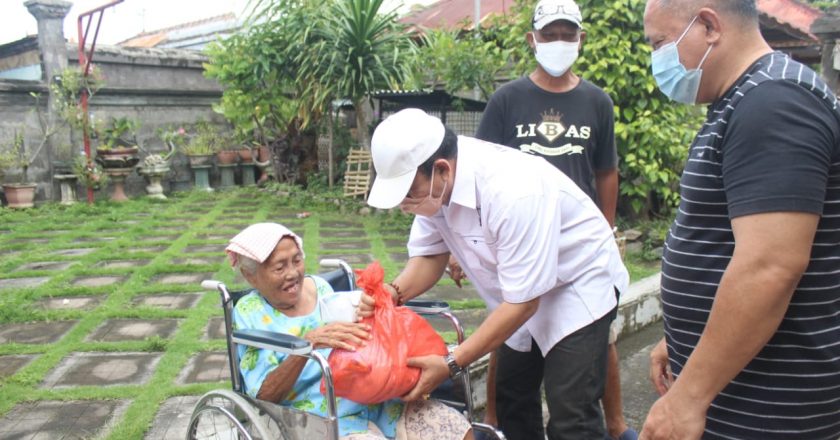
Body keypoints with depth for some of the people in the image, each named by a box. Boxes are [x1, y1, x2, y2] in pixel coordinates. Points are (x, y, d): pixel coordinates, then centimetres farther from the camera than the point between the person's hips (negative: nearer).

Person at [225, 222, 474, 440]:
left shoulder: (319, 286, 10)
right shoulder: (249, 312, -1)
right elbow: (264, 395, -10)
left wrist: (366, 316, -7)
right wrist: (306, 346, -25)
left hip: (376, 401, 5)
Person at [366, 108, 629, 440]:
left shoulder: (512, 192, -36)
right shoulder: (431, 182, -14)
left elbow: (522, 304, -30)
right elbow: (431, 255, -4)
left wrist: (450, 365, -28)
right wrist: (394, 292, -25)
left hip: (579, 282, -7)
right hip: (520, 291, 7)